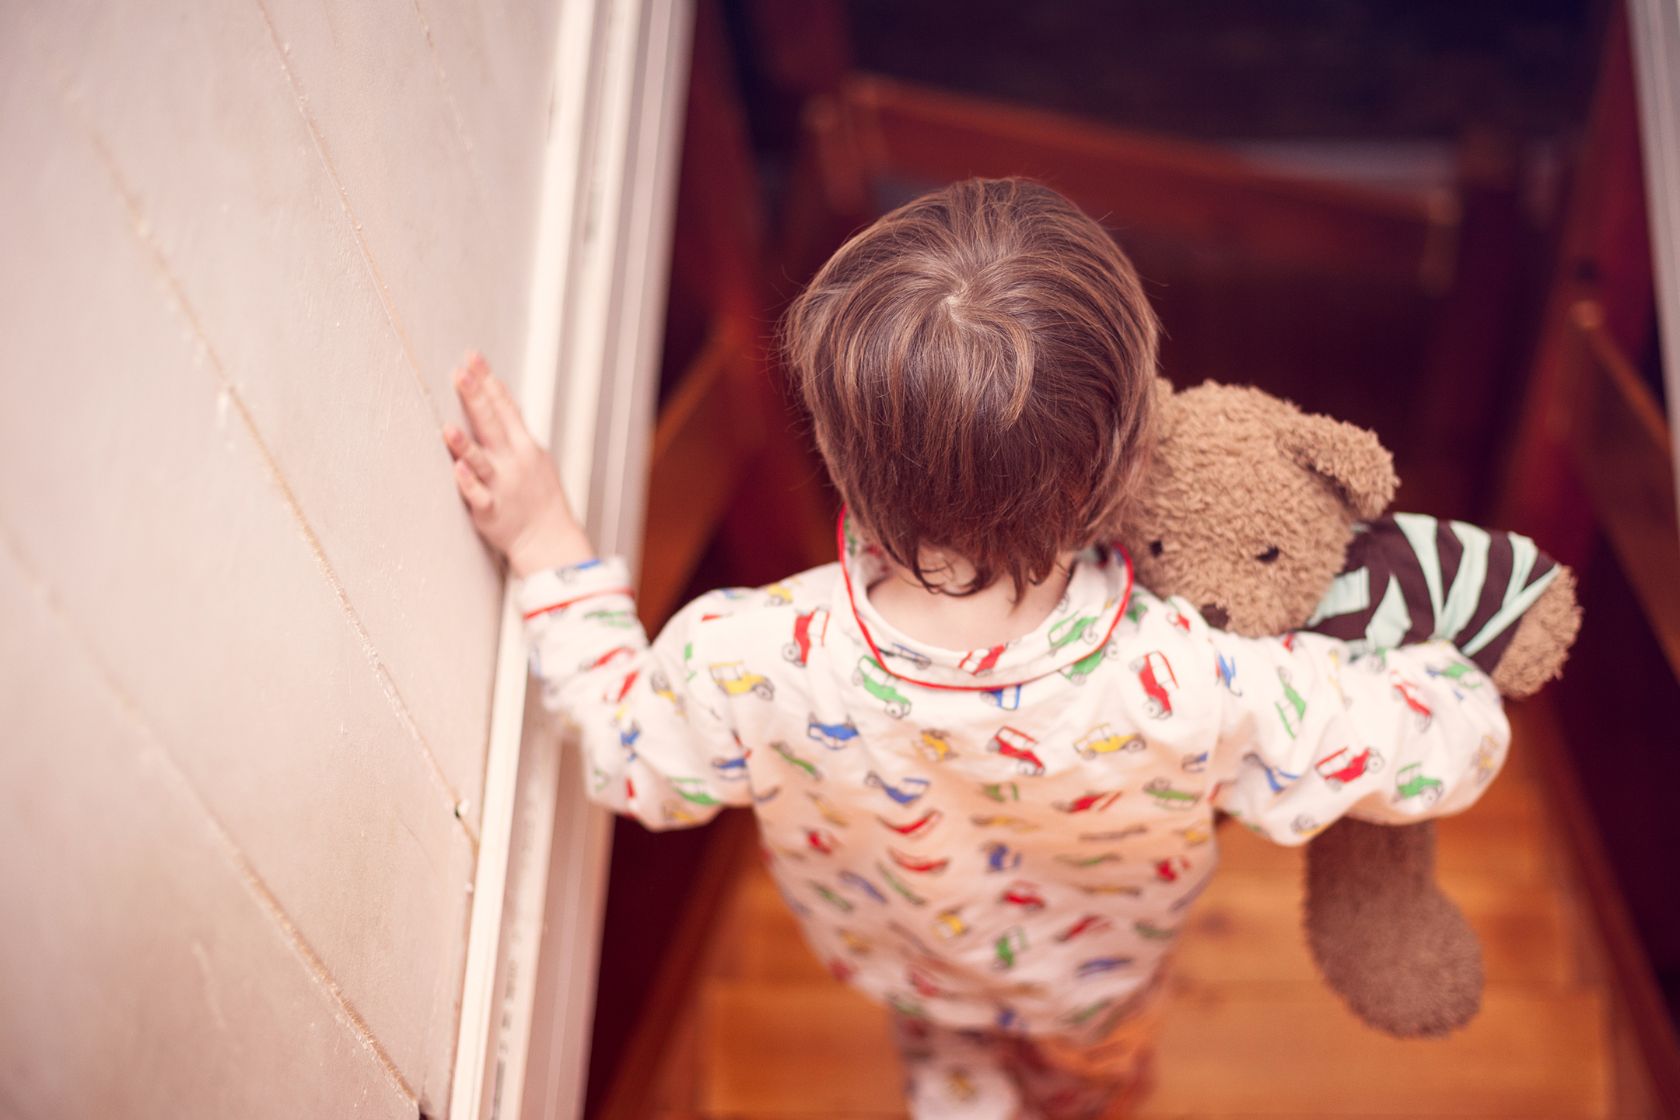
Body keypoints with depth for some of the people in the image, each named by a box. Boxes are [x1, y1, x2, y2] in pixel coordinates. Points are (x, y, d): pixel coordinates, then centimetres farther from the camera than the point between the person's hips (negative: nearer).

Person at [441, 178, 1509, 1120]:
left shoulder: (747, 667, -45)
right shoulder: (1198, 692, -49)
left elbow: (636, 766, -21)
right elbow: (1451, 745, -32)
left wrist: (547, 548, -16)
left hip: (892, 958, -1)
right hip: (1096, 967, 1)